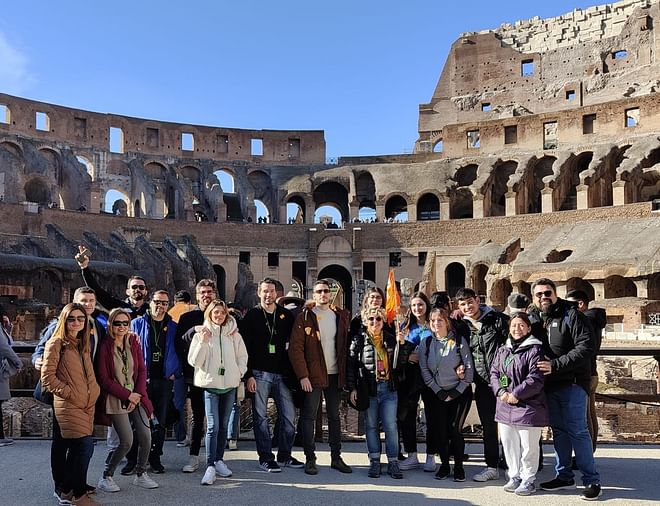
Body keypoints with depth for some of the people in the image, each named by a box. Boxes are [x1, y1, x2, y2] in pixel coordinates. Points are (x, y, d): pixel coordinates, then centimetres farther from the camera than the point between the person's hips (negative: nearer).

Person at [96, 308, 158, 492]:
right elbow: (104, 379, -10)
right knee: (127, 441, -9)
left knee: (146, 436, 0)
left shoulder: (133, 342, 5)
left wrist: (138, 394, -5)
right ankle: (106, 477, 13)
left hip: (136, 397, 5)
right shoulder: (105, 346, -10)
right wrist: (127, 395, -11)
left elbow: (142, 371, 7)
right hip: (115, 400, -5)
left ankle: (141, 475, 21)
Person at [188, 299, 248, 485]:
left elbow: (242, 356, 15)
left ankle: (219, 460, 23)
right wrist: (203, 342, -14)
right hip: (210, 384, -3)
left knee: (224, 425, 11)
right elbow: (193, 361, -5)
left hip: (230, 385, 3)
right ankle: (210, 466, -9)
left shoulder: (233, 334, 8)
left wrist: (239, 372, 2)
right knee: (213, 426, -11)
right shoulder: (201, 334, 0)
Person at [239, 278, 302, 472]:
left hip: (282, 374, 3)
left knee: (289, 416, 4)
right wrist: (248, 375, -10)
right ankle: (265, 458, 14)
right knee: (261, 417, 3)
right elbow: (244, 348, -3)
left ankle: (284, 455, 19)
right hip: (259, 374, -3)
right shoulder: (251, 316, 0)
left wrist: (291, 372, 3)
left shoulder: (286, 315, 8)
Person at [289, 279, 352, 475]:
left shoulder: (340, 316, 7)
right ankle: (310, 458, 13)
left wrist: (344, 374, 2)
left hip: (334, 375, 4)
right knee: (309, 416, 2)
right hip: (312, 375, -4)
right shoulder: (305, 317, -4)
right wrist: (303, 375, -14)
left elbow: (345, 346, 9)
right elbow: (295, 348, -8)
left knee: (334, 416, 12)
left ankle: (336, 457, 22)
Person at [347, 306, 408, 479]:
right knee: (371, 425, 8)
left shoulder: (391, 339, 7)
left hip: (389, 388, 1)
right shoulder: (358, 340, 1)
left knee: (391, 425, 0)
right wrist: (352, 388, -4)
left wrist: (400, 346, -8)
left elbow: (399, 364, 7)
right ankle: (374, 461, 19)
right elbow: (351, 365, 1)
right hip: (368, 388, -1)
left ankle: (393, 462, 8)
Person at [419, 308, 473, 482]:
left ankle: (459, 467, 8)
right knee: (440, 430, 0)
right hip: (436, 394, 2)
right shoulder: (426, 343, 2)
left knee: (455, 429, -8)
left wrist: (456, 392, -8)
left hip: (460, 392, -2)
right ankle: (444, 465, 17)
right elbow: (424, 370, -1)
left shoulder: (459, 341, -4)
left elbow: (470, 368, -6)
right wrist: (439, 392, -8)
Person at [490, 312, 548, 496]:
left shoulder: (534, 350, -8)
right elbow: (494, 373, 10)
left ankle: (529, 479, 20)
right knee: (509, 444, 14)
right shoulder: (502, 351, 13)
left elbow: (535, 378, -16)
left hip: (528, 406, -6)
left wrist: (516, 394, -17)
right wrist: (501, 392, -7)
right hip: (505, 407, 6)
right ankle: (514, 476, 29)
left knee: (528, 446, 4)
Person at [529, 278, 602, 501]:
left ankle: (592, 480, 6)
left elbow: (586, 347, -17)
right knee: (558, 430, 13)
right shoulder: (533, 317, 7)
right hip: (549, 383, 6)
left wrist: (556, 364, -23)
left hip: (572, 382, -6)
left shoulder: (571, 314, -10)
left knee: (577, 430, -4)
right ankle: (564, 475, 24)